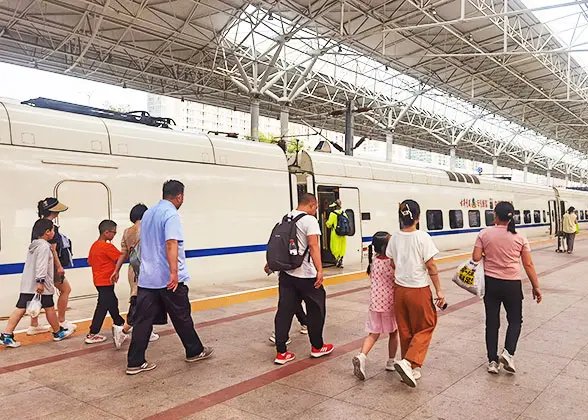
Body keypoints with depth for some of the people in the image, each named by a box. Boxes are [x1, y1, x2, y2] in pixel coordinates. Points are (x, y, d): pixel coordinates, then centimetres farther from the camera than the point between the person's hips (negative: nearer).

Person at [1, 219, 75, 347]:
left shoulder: (33, 245, 17)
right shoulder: (44, 246, -13)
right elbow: (41, 265, -22)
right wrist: (40, 281, -26)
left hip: (27, 285, 8)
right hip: (41, 285, -8)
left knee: (21, 308, 3)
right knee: (49, 308, 6)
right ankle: (58, 333, 21)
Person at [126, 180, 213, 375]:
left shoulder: (148, 213, 13)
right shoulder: (171, 214, -14)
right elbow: (171, 243, -27)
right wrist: (174, 272, -33)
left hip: (147, 277, 7)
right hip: (168, 279, -7)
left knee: (143, 319, 6)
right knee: (182, 317, 9)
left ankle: (135, 362, 7)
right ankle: (194, 351, 25)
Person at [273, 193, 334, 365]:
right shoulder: (309, 220, -10)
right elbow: (313, 246, -23)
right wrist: (320, 270, -27)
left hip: (286, 273, 7)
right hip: (306, 275, -6)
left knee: (284, 311, 8)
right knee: (316, 310, 12)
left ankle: (281, 352, 10)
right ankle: (317, 347, 25)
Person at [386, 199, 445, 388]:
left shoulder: (394, 238, -1)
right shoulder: (422, 237, -14)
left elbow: (393, 265, 7)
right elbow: (431, 267, -12)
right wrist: (439, 290, -4)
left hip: (399, 289, 5)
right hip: (419, 290, -5)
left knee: (405, 330, 15)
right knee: (425, 328, 11)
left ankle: (412, 370, 24)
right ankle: (408, 362, -6)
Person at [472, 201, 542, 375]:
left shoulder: (484, 234, -6)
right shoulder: (519, 237, -4)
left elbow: (476, 258, -10)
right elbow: (528, 265, -3)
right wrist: (536, 287, 5)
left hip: (490, 282, 1)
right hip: (512, 284, 0)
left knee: (492, 322, 11)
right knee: (515, 320, 17)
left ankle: (492, 361, 12)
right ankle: (508, 353, -1)